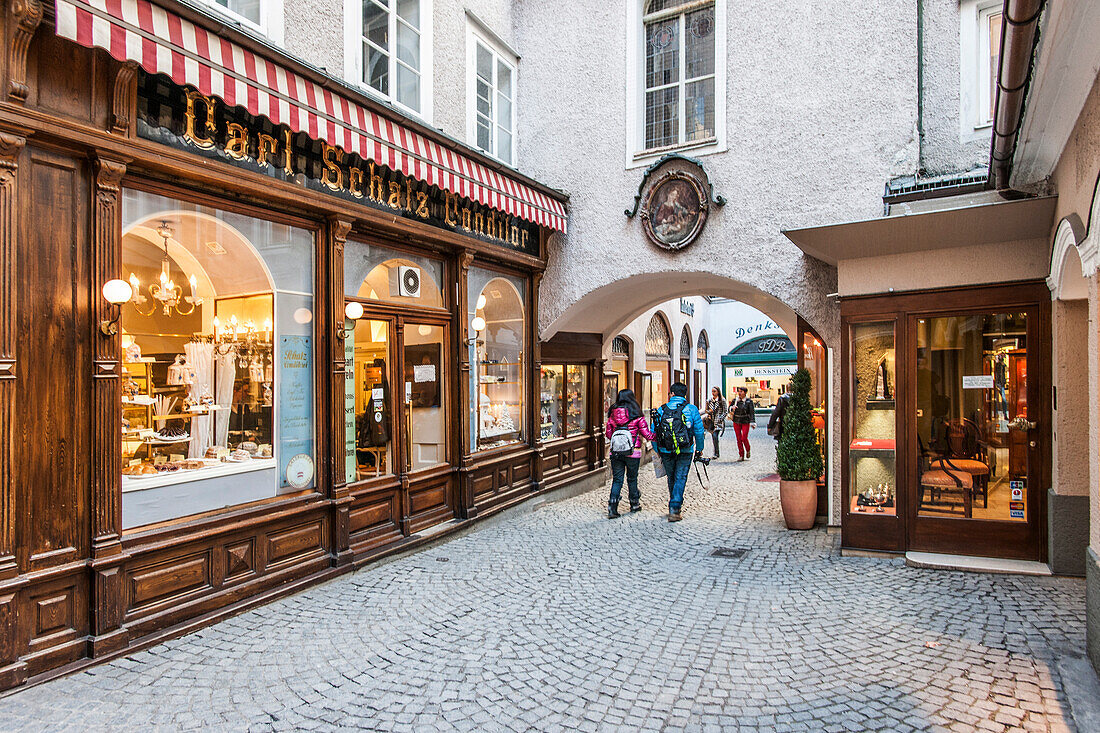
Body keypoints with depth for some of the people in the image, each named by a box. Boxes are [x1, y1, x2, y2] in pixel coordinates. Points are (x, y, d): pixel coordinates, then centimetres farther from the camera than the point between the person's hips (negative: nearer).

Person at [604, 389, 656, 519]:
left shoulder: (612, 414, 2)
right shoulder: (637, 415, -7)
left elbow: (608, 434, 8)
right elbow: (647, 435, -5)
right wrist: (657, 436, 14)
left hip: (615, 452, 2)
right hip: (633, 452, -2)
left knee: (617, 479, 6)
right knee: (632, 479, 15)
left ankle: (612, 508, -5)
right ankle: (634, 504, 31)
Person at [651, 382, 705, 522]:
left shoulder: (661, 410, 1)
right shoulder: (691, 409, -3)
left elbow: (653, 433, 3)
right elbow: (699, 432, -3)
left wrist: (658, 451, 15)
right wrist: (699, 450, 10)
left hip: (666, 452, 2)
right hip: (685, 452, -2)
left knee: (671, 479, 18)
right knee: (680, 479, 3)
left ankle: (674, 507, 32)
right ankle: (674, 508, -6)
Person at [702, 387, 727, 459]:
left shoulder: (722, 400, -1)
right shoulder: (709, 401, 10)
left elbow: (725, 412, -1)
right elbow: (706, 411, 18)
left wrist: (720, 419, -14)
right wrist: (708, 413, -4)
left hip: (719, 421, -4)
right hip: (711, 421, 4)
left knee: (715, 436, -18)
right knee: (713, 437, 4)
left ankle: (716, 453, -11)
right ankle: (717, 453, 19)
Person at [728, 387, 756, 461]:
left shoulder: (749, 401, -5)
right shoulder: (735, 400, 5)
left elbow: (752, 412, -8)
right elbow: (729, 408, 13)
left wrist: (752, 422, -17)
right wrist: (732, 408, -11)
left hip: (745, 422, -3)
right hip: (736, 422, 3)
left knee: (744, 438, -9)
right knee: (739, 439, 3)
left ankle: (748, 450, 21)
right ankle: (741, 455, 11)